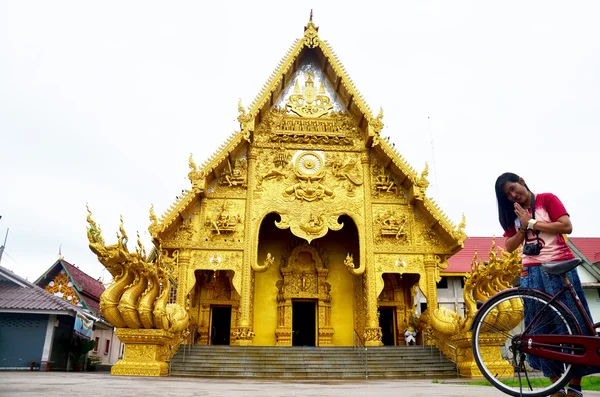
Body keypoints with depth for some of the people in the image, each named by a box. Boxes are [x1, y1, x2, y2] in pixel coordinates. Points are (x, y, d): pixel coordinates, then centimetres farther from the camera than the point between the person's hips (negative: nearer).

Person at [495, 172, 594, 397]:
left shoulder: (547, 199, 3)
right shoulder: (513, 214, 13)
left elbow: (566, 226, -10)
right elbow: (509, 246, 6)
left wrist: (532, 223, -9)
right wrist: (523, 227, -7)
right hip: (532, 273, 4)